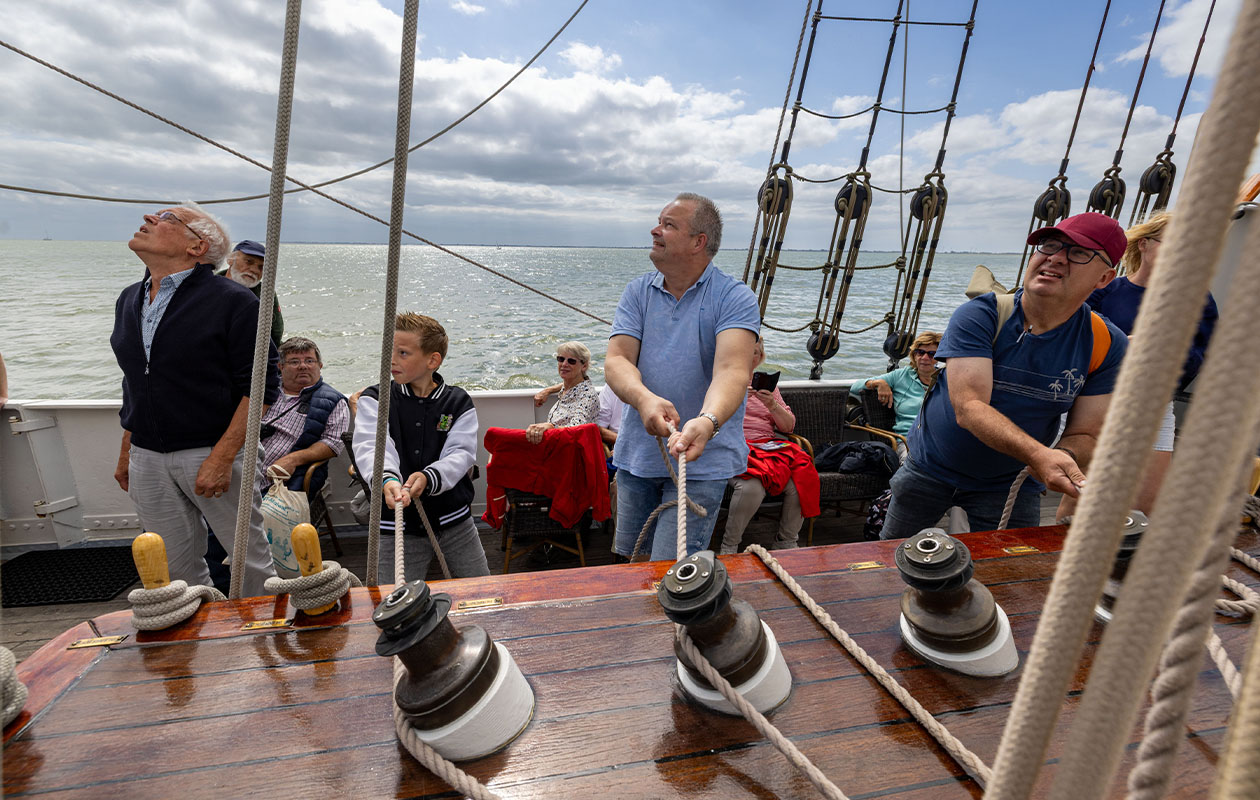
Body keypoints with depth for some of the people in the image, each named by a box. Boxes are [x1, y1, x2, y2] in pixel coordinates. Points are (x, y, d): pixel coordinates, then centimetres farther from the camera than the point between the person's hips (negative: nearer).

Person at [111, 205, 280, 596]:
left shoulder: (233, 301, -10)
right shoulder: (130, 300, 13)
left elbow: (261, 384, -14)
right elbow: (134, 386, 21)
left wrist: (221, 458, -19)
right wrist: (126, 453, 18)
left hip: (212, 452, -6)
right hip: (146, 459, 6)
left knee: (252, 561, 4)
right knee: (177, 570, 14)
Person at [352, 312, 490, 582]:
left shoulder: (458, 402, -2)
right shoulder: (374, 399, -2)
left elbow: (461, 453, -13)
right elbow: (370, 447, -19)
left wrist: (428, 477, -33)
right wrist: (387, 479, -41)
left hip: (454, 521, 1)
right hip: (397, 527, 0)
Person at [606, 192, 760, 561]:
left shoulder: (734, 298, -8)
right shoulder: (638, 292, 5)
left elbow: (732, 370, -24)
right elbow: (616, 360, -8)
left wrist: (707, 422, -45)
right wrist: (644, 398, -30)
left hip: (701, 461, -4)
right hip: (636, 454, 5)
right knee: (628, 561, 19)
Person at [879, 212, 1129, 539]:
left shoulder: (1106, 345, -10)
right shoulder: (978, 316, -19)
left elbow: (1085, 435, -9)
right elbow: (969, 409, -29)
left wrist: (1064, 459, -33)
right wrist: (1038, 454, -44)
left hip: (1011, 485, 2)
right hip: (930, 467, -1)